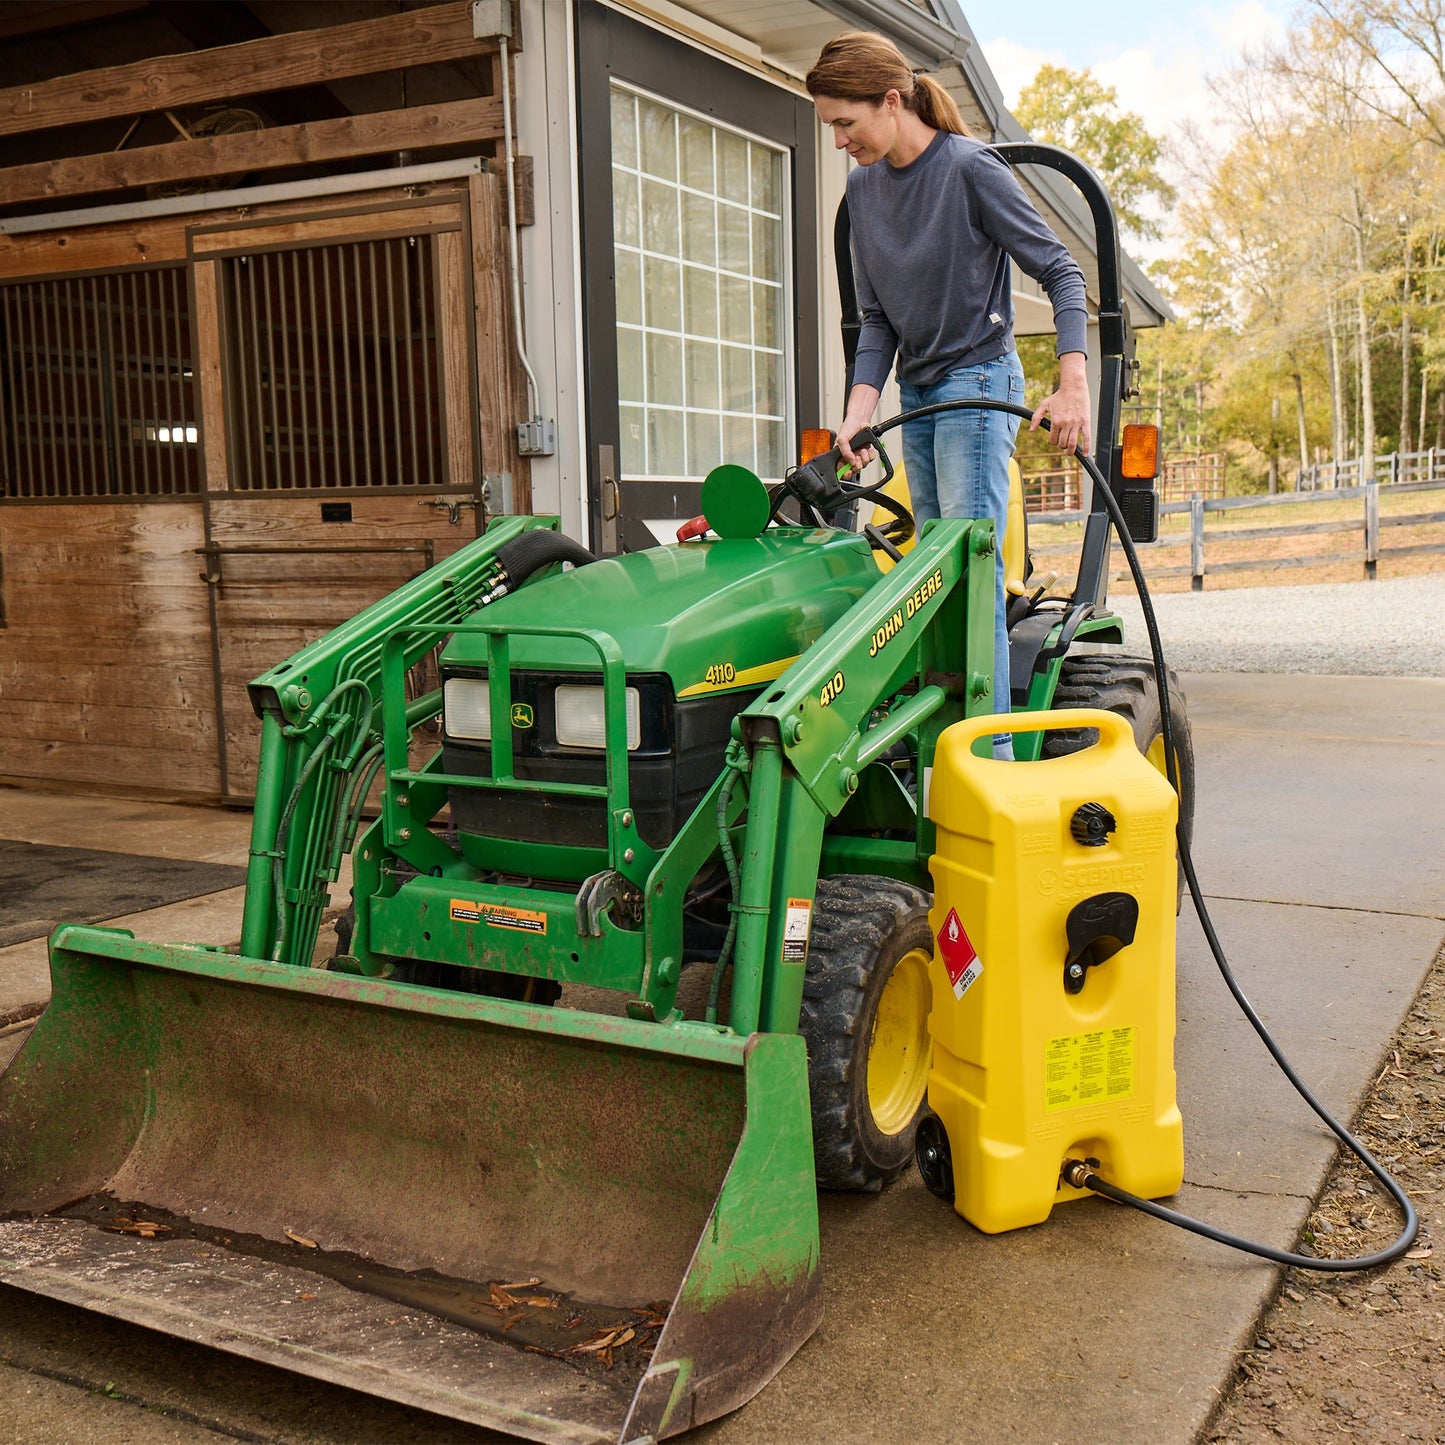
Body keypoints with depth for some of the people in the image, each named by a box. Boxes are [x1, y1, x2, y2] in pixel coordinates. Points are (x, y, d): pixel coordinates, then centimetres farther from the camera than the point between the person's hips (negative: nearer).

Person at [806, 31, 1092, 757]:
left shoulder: (969, 168, -12)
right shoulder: (863, 186, 8)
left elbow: (1060, 271, -10)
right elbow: (877, 317, 11)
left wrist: (1073, 384, -21)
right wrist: (859, 410, -2)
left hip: (978, 383, -7)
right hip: (917, 392, 7)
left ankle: (992, 742, -10)